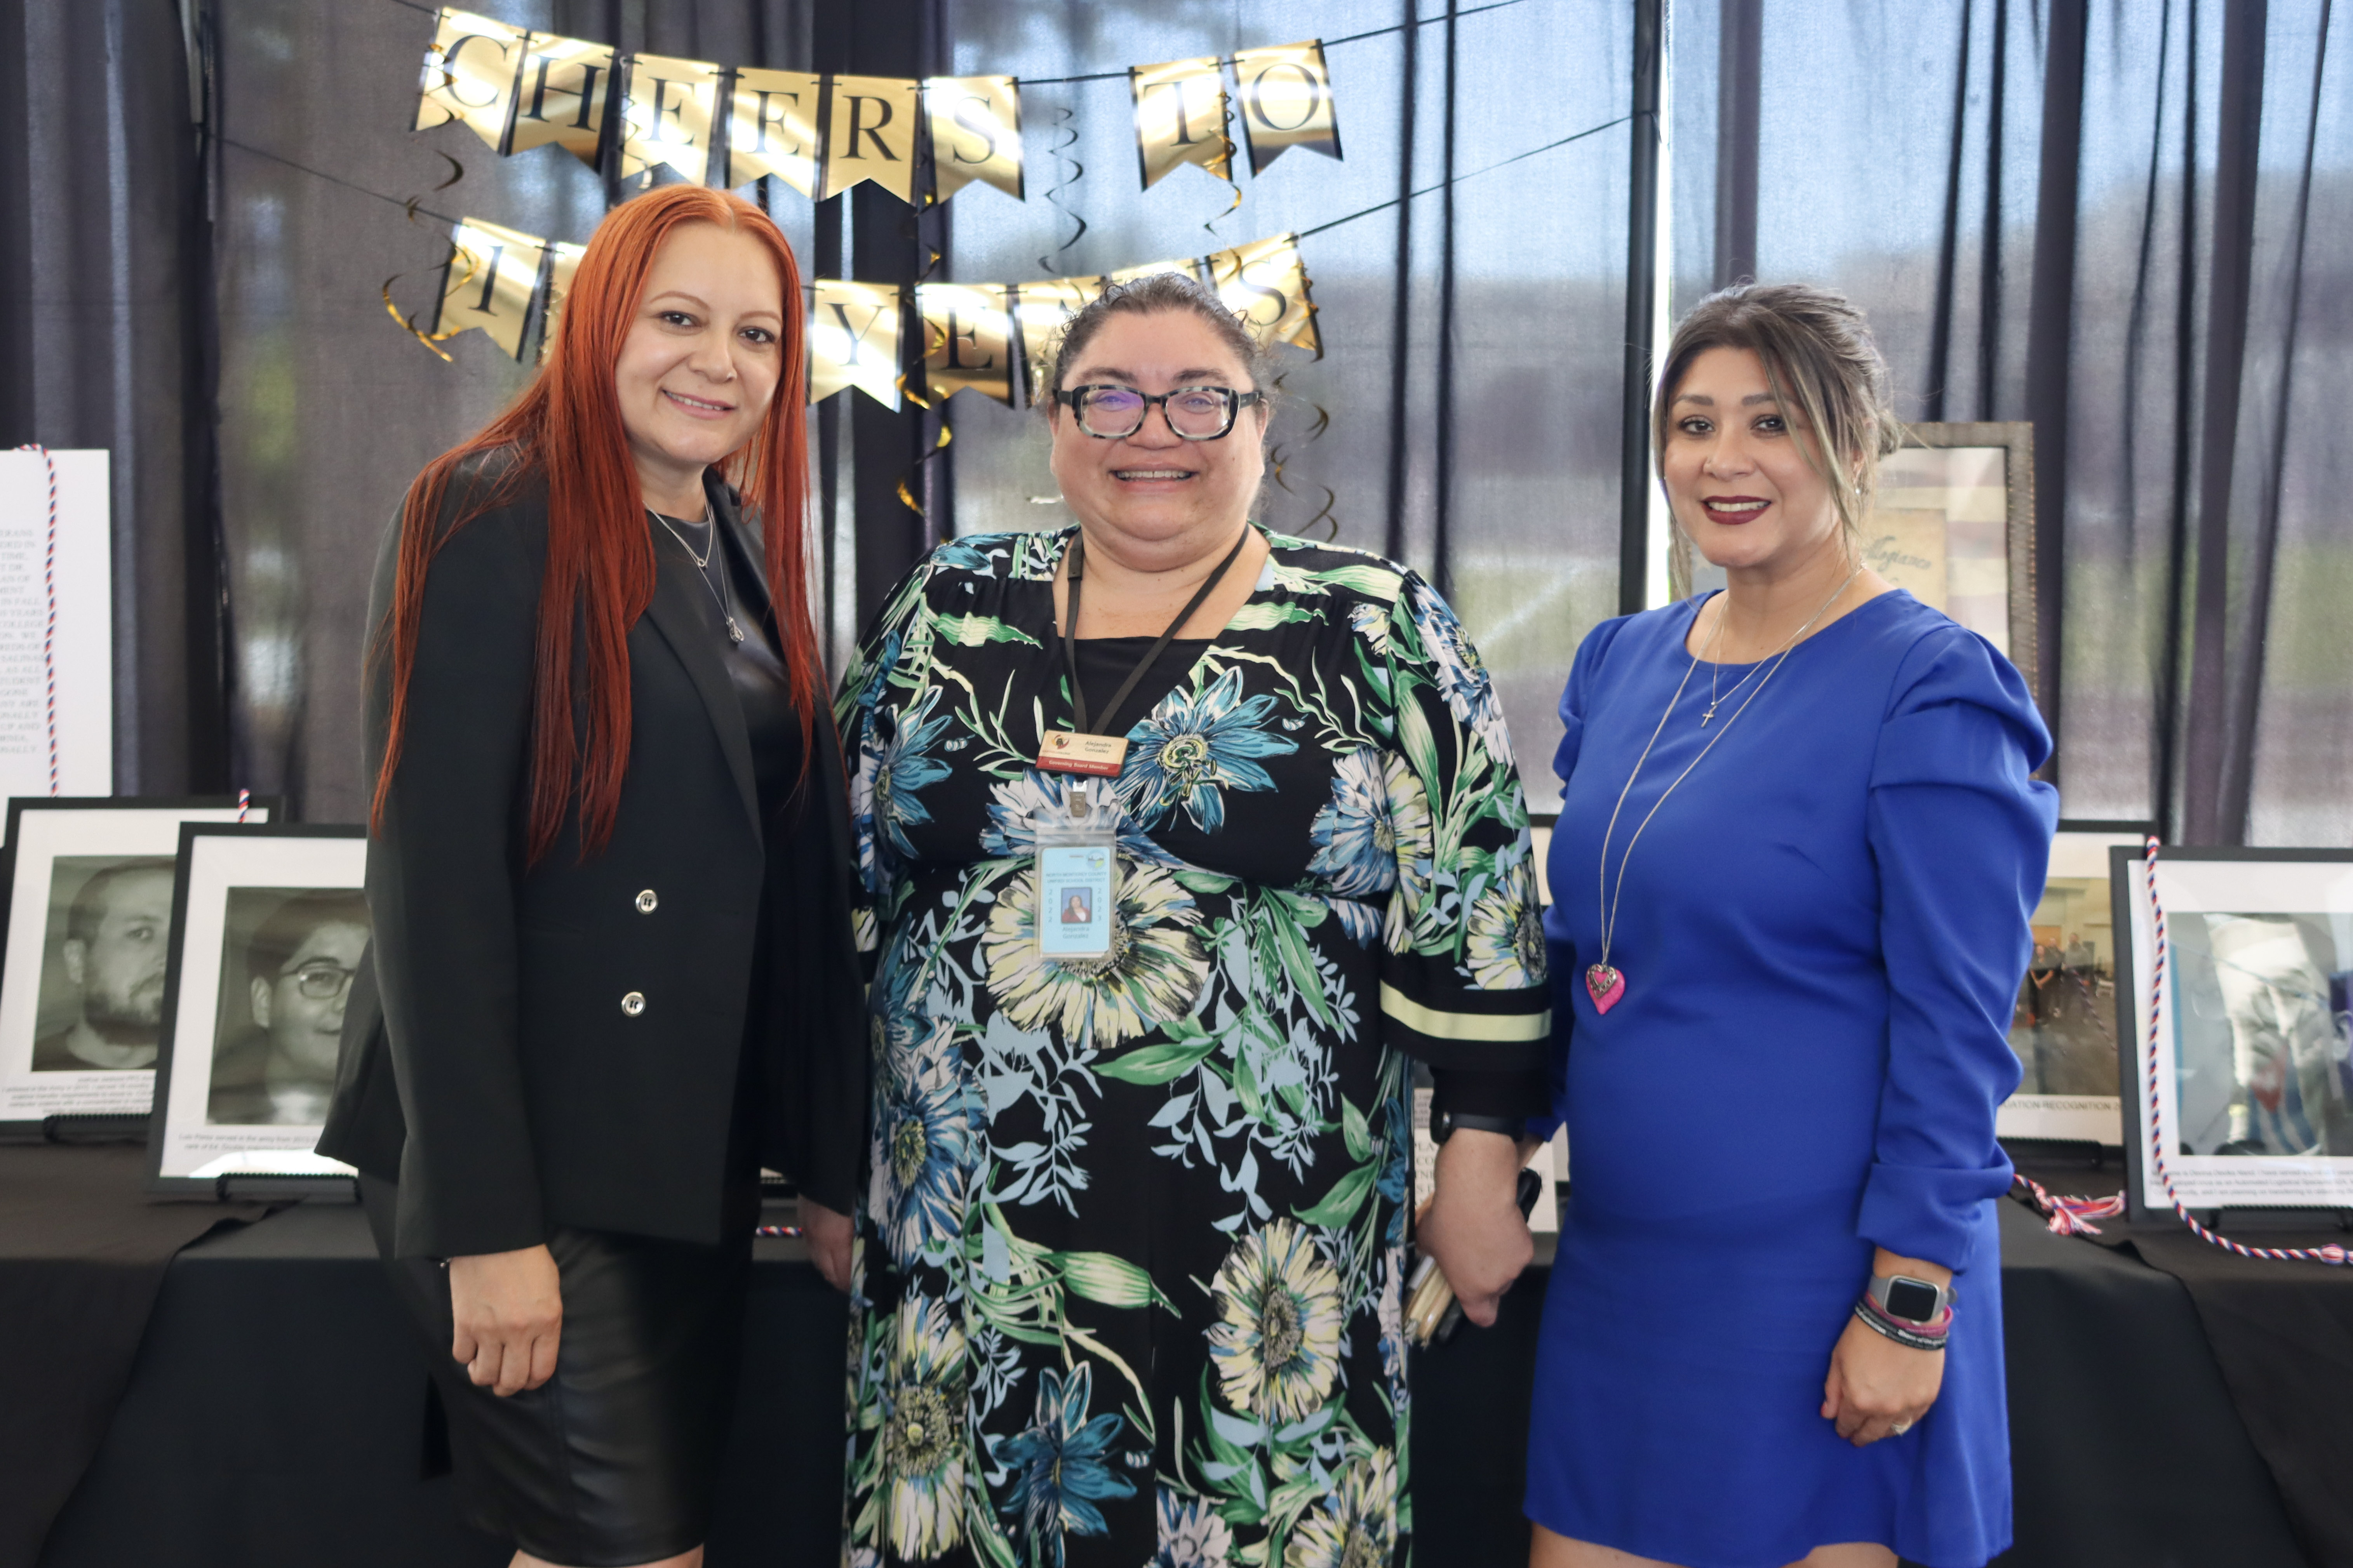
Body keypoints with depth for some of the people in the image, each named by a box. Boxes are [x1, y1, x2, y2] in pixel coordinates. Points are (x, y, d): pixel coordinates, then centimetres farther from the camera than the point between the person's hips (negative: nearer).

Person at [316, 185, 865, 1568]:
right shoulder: (497, 520, -11)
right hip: (540, 1170, -7)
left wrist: (832, 1163, 11)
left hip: (703, 1162, 7)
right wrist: (485, 1223, -19)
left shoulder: (743, 546, 11)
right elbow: (432, 878, -17)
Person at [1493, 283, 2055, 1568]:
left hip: (1818, 1283, -6)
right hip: (1617, 1259, 6)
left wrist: (1910, 1308, -14)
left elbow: (1955, 1033, -13)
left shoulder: (1931, 690, -12)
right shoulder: (1622, 663, 6)